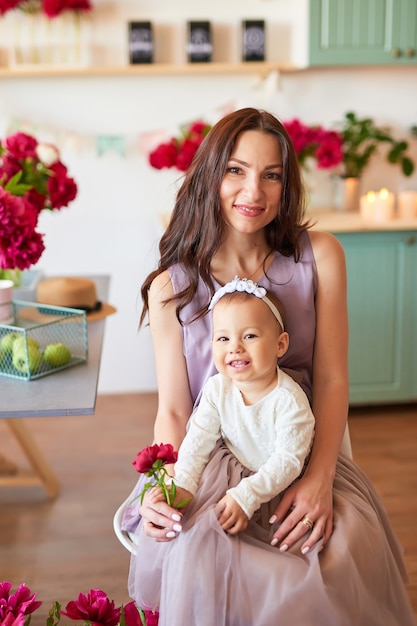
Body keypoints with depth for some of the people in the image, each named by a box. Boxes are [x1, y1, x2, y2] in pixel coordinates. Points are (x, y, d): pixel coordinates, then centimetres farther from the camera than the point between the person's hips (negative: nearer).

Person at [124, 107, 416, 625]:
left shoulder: (319, 256, 0)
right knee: (199, 558, -32)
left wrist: (320, 478, -18)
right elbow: (173, 410, -3)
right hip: (214, 462, 0)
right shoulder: (171, 286, -1)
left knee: (352, 551, -30)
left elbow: (331, 379, -3)